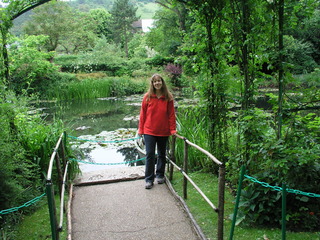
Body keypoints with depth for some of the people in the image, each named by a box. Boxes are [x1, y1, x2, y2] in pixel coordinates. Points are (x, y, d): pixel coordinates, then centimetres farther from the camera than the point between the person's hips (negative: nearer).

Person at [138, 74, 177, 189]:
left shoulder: (168, 97, -2)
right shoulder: (147, 96, -2)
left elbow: (171, 114, 0)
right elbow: (143, 114, 2)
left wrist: (172, 129, -4)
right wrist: (141, 129, 2)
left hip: (163, 131, 1)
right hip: (149, 131, -1)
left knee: (162, 154, 14)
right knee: (150, 155, -1)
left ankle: (160, 175, 32)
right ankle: (149, 179, 9)